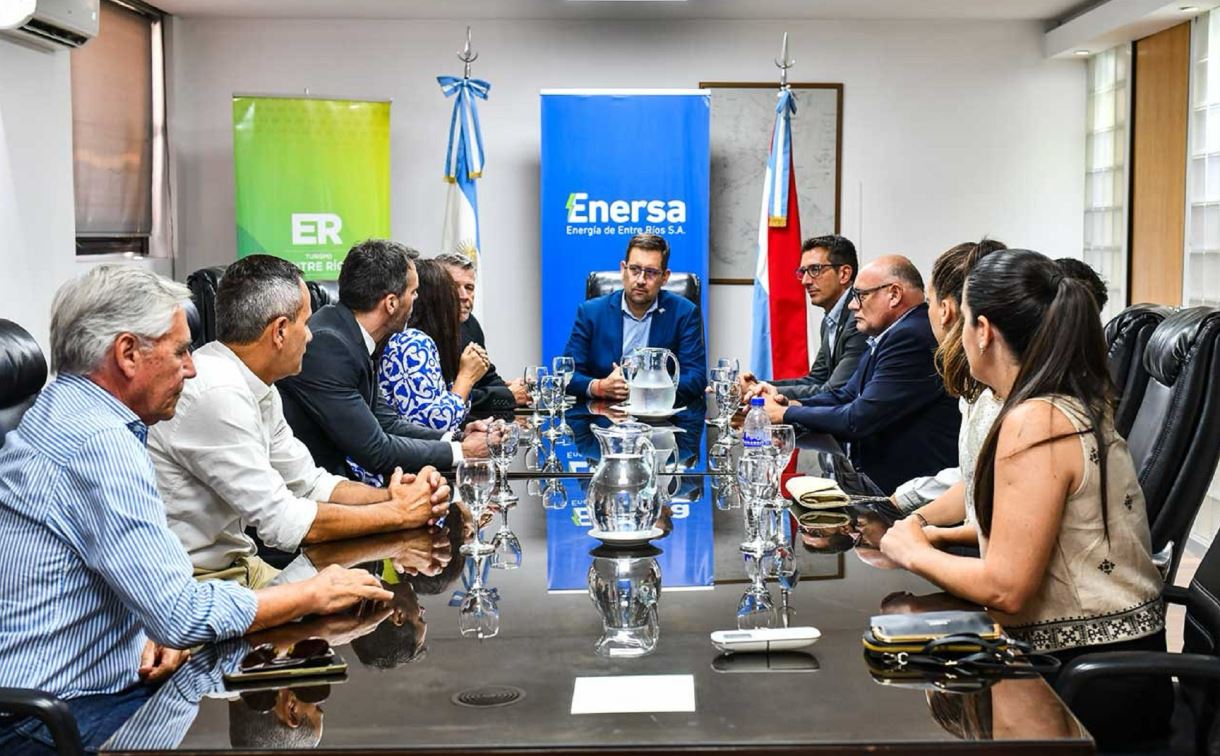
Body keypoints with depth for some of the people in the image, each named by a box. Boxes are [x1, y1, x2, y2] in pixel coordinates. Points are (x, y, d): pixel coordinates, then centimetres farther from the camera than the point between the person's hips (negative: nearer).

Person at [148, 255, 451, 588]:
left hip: (235, 564, 9)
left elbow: (310, 483, 12)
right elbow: (283, 522, -22)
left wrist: (390, 497, -5)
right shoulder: (216, 395, -23)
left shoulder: (256, 388, 6)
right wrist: (398, 513, -13)